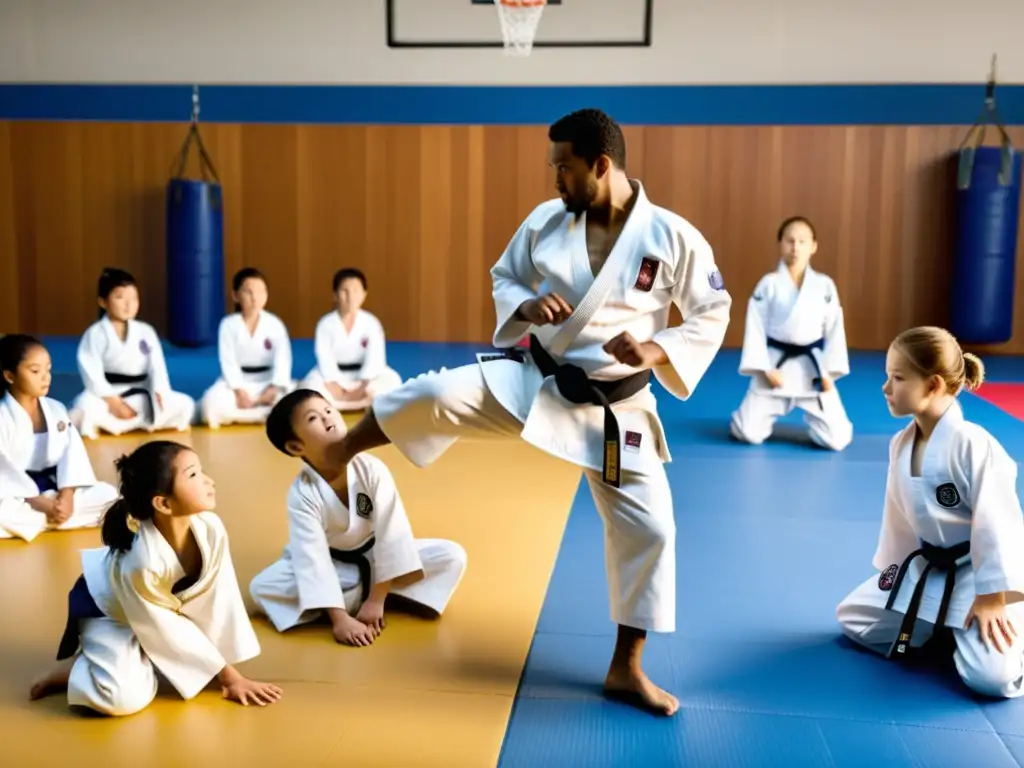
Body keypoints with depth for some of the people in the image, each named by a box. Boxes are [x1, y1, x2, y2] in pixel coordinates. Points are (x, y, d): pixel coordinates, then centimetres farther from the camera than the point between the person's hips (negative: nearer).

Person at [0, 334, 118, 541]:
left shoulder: (56, 409, 5)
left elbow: (72, 452, -3)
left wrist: (66, 494, -20)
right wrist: (41, 504, -24)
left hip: (55, 490, 5)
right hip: (18, 496, -5)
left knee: (107, 494, -15)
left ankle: (43, 522, -15)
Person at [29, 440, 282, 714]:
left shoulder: (211, 529, -29)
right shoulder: (142, 561, -41)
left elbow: (220, 600, -19)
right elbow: (165, 631, -26)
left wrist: (231, 673, -19)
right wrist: (227, 674, -19)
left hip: (170, 605, 6)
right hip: (110, 611, -6)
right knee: (126, 698, -24)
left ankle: (140, 657, 17)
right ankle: (73, 667, 4)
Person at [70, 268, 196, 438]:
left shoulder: (146, 331, 4)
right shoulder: (95, 333, -5)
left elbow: (156, 366, 0)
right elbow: (92, 373, -11)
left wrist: (160, 394, -17)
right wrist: (114, 403, -19)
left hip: (140, 397, 4)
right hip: (107, 396, -3)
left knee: (184, 405, -14)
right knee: (86, 409, -36)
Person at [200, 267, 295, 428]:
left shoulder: (275, 324, -4)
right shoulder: (228, 324, -5)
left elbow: (283, 359, -8)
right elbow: (228, 362, -9)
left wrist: (274, 388, -21)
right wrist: (239, 391, -20)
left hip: (267, 380, 1)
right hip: (238, 381, -1)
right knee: (212, 402, -32)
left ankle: (238, 416, -17)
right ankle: (266, 414, -20)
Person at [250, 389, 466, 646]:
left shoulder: (372, 469, -26)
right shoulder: (302, 494, -26)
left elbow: (391, 531, -24)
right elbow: (313, 558, -27)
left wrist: (376, 599, -24)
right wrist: (339, 618, -32)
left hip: (376, 555, 0)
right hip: (331, 565, 0)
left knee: (452, 557, -18)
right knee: (261, 587, -25)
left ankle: (370, 594, -11)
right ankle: (360, 596, -17)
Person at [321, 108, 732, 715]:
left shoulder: (673, 236, -12)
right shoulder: (546, 221, -4)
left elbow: (713, 313, -5)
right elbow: (504, 277, 10)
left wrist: (659, 352, -22)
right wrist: (527, 306, -14)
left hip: (613, 407, 0)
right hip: (532, 378, 1)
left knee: (648, 527, -1)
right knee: (436, 396, -23)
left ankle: (626, 669, 17)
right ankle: (333, 456, 4)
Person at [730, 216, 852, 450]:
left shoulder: (825, 285, 0)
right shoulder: (768, 284, -4)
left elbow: (834, 329, 3)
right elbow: (755, 327, -4)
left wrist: (828, 373, -2)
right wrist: (764, 369, -11)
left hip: (813, 367, 1)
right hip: (775, 365, -1)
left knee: (837, 439, -5)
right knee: (749, 434, -5)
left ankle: (812, 417, 30)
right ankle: (767, 417, 31)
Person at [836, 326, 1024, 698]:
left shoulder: (971, 444, -27)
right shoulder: (901, 444, -2)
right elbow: (898, 517, 9)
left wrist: (992, 596, -21)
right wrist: (894, 572, 15)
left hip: (980, 573, -7)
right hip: (927, 569, 7)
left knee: (991, 677, -21)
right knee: (853, 617, 9)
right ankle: (942, 630, 21)